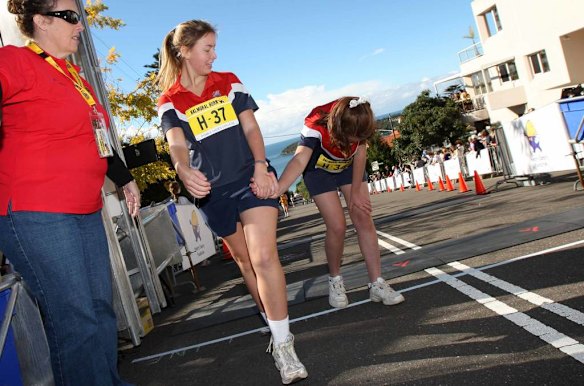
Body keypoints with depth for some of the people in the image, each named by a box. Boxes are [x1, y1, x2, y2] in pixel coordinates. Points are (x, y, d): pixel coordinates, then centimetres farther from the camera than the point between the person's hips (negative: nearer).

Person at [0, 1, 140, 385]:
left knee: (101, 311, 13)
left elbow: (96, 136, 29)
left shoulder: (74, 75, 20)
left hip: (86, 212, 9)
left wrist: (125, 179, 34)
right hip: (37, 215, -8)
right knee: (77, 321, -5)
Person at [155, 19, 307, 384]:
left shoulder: (229, 82, 5)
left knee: (264, 257, -17)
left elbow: (250, 127, 2)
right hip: (214, 190, 1)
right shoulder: (170, 102, 0)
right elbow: (177, 144, -16)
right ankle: (278, 325, 30)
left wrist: (261, 168, -14)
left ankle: (282, 344, -12)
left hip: (250, 178, -1)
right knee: (245, 260, 12)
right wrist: (185, 172, -39)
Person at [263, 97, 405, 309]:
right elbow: (300, 160, -52)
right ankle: (335, 280, 11)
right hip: (320, 170, -3)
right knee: (337, 226, -13)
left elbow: (360, 152, -17)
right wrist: (276, 188, -68)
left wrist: (356, 192, -15)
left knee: (364, 219, -7)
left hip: (349, 166, 4)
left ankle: (377, 284, -1)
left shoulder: (359, 120, -28)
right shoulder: (316, 126, -39)